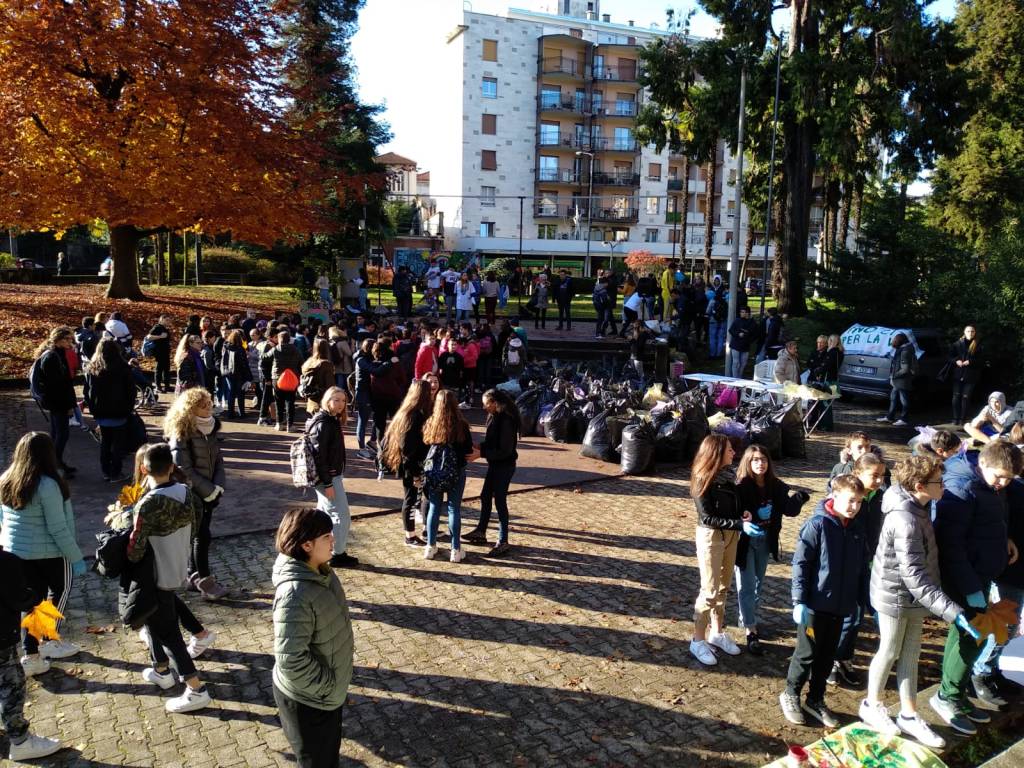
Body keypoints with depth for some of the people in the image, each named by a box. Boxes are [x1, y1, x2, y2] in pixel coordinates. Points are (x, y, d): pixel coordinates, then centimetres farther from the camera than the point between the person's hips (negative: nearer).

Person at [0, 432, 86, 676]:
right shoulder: (47, 484, -23)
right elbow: (58, 529, -22)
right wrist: (76, 558, -14)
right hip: (49, 554, -6)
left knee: (33, 600, 17)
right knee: (60, 591, 20)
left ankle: (32, 656, 21)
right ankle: (50, 641, 30)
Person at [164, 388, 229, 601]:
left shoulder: (210, 428, 7)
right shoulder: (181, 433, -14)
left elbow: (218, 460, 9)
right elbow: (184, 469, -18)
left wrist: (218, 486, -5)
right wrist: (209, 491, -15)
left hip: (209, 492, 7)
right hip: (192, 493, -7)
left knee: (199, 534, 13)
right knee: (202, 536, -4)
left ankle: (194, 576, 24)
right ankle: (205, 582, 3)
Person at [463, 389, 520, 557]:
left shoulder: (506, 421, -24)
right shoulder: (494, 417, 4)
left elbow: (505, 450, -24)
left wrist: (481, 453, -24)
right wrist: (480, 446, -4)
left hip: (504, 466, -9)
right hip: (495, 465, 9)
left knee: (500, 501, -2)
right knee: (485, 497, 18)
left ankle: (503, 543, 9)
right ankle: (480, 532, 34)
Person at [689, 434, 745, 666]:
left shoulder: (727, 475, 0)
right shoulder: (703, 480, -19)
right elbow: (708, 518, -20)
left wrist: (743, 514, -7)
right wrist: (740, 524, -25)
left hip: (731, 535, 7)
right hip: (711, 536, -7)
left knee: (723, 587, 15)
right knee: (710, 590, -1)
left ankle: (716, 633, 29)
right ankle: (698, 641, 9)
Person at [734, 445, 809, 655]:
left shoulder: (776, 486, -4)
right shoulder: (740, 487, -19)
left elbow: (789, 510, -10)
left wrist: (798, 499, -24)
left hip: (765, 541, 6)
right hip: (744, 541, -5)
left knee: (758, 583, 20)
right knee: (747, 586, 0)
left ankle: (751, 618, 38)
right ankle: (750, 631, 5)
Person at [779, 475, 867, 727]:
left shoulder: (857, 529, 4)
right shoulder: (818, 525, -15)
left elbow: (860, 568, 12)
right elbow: (800, 564, -15)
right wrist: (799, 601, -18)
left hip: (840, 606, 6)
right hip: (815, 605, -6)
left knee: (827, 655, 16)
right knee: (807, 654, 7)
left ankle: (816, 700, 32)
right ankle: (790, 695, 26)